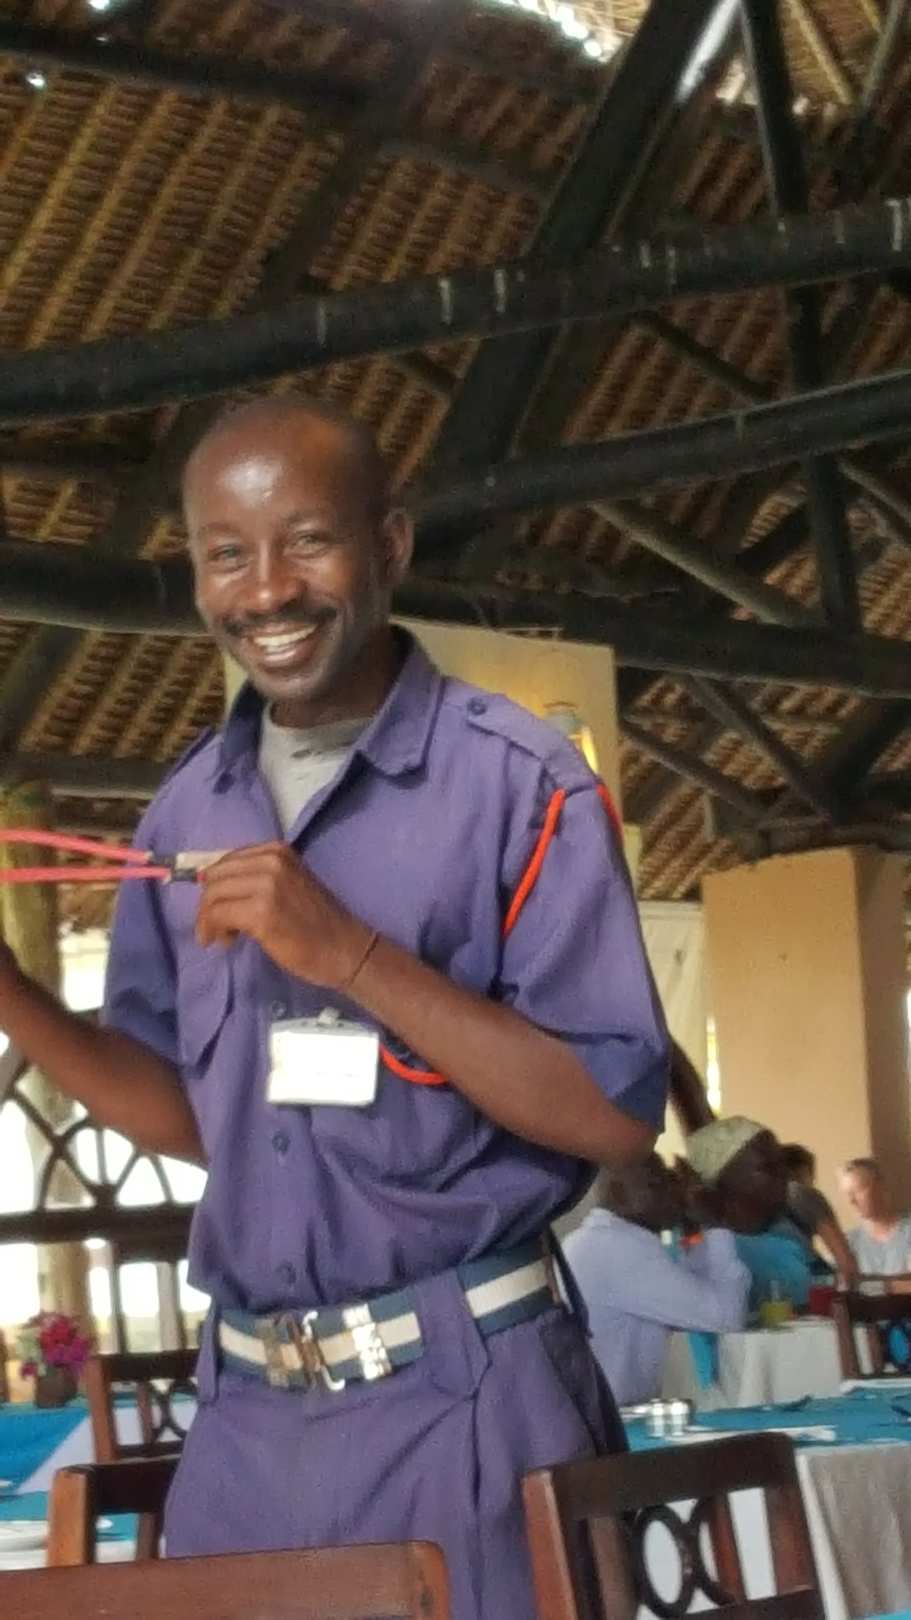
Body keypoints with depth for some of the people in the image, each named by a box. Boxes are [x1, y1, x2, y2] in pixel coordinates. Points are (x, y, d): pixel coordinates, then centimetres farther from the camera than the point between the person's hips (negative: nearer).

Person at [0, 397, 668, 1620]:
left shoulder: (515, 782, -10)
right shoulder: (184, 816, 8)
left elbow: (619, 1114, -14)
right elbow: (191, 1114, 14)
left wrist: (352, 958, -22)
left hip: (463, 1398, -5)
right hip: (244, 1412, 5)